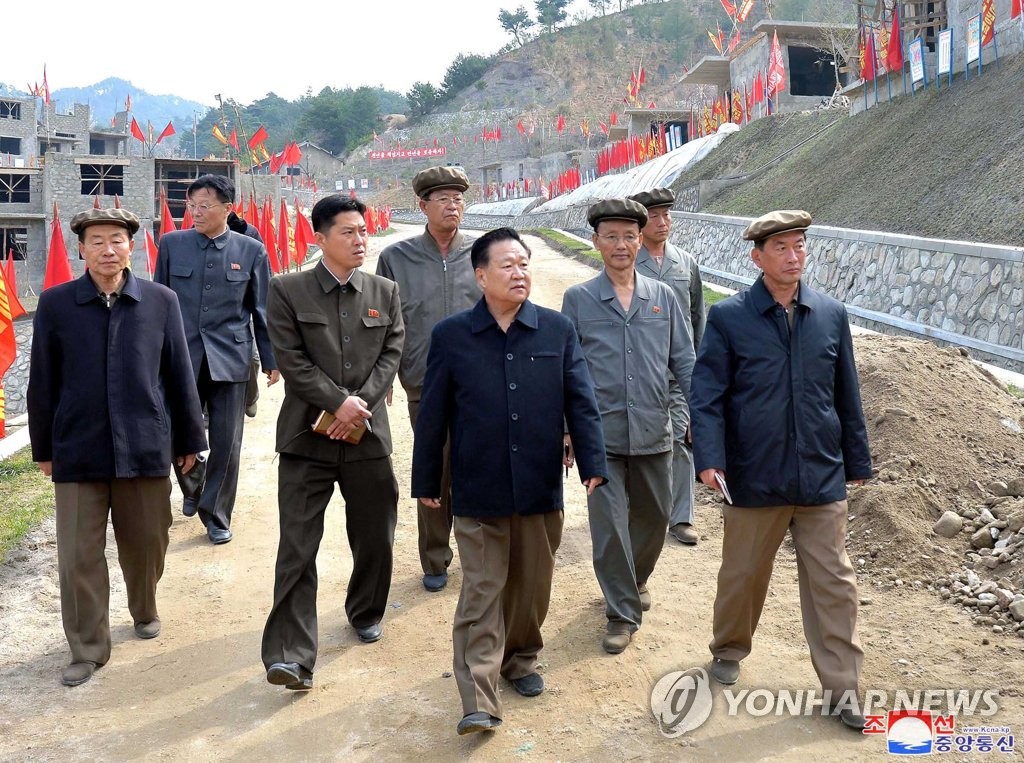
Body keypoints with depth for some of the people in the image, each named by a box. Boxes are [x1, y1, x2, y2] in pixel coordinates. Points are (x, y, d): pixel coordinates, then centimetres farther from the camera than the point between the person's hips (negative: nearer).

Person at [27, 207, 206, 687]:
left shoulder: (161, 301, -1)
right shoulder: (55, 303, -1)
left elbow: (179, 375, 4)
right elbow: (43, 382, 4)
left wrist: (189, 439, 7)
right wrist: (43, 447, 7)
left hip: (146, 447, 1)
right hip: (78, 450, 0)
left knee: (145, 545, 14)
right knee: (78, 556, 3)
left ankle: (145, 610, 42)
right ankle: (88, 650, 18)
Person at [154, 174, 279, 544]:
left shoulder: (251, 250, 0)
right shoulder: (171, 244, 2)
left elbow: (262, 310, 5)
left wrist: (272, 360, 4)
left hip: (229, 358, -1)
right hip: (181, 356, 1)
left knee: (226, 443, 3)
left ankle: (216, 515, 18)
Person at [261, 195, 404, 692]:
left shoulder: (385, 292, 9)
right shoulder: (288, 291, -1)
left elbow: (391, 355, 2)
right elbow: (291, 359, -7)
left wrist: (360, 406, -11)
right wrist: (339, 403, -15)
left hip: (367, 434, 3)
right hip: (307, 435, -3)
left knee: (375, 537, 14)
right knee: (297, 548, -5)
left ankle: (366, 615, 40)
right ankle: (291, 656, -2)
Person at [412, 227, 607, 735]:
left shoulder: (558, 330, 2)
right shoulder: (450, 336, -3)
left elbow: (581, 402, 1)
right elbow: (432, 416, 1)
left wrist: (592, 463, -7)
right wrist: (426, 481, 4)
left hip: (541, 487, 2)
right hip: (478, 491, -2)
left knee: (532, 585, 16)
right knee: (482, 591, 1)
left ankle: (522, 660, 38)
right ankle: (479, 701, 4)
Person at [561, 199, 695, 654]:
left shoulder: (663, 297, 6)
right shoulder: (578, 299, 0)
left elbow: (683, 361, 8)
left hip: (652, 430, 3)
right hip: (600, 433, -2)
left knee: (654, 517, 16)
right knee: (609, 523, -1)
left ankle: (635, 579, 44)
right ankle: (623, 613, 14)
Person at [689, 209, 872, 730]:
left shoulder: (832, 315, 3)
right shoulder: (728, 318, -6)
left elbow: (847, 397, 9)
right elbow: (707, 395, -8)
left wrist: (857, 461, 12)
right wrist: (709, 458, -19)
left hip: (822, 477, 2)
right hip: (754, 477, -2)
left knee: (834, 582, 6)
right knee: (743, 575, 14)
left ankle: (842, 687, 19)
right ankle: (729, 651, 38)